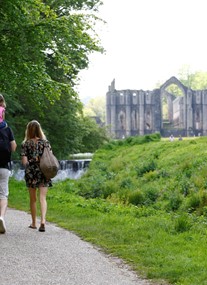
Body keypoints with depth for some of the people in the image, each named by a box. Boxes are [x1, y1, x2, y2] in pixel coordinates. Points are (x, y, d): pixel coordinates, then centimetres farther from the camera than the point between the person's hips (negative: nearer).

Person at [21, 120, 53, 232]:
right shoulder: (45, 142, 1)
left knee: (33, 199, 12)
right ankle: (43, 220, -23)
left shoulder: (26, 144, -2)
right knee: (42, 198, -3)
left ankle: (34, 223, 22)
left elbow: (24, 162, -6)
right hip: (43, 173, 0)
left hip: (31, 173, 0)